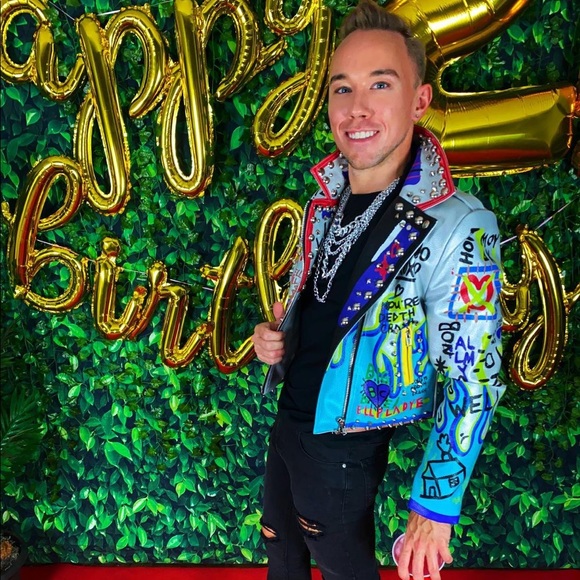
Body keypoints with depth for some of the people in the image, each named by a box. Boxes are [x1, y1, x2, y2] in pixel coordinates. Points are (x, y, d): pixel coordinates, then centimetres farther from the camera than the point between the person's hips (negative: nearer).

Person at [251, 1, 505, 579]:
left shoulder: (457, 228, -23)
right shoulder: (326, 203, -2)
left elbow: (471, 383, -19)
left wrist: (436, 506, -17)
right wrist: (274, 337, -6)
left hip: (346, 449, -6)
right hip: (288, 419, 6)